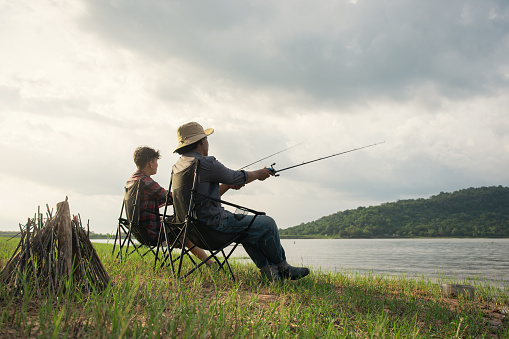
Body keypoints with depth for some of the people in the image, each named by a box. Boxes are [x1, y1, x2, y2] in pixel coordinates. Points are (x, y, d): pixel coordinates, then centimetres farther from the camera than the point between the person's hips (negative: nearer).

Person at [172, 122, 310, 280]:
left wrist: (228, 185, 20)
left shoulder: (178, 166, 12)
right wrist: (259, 173, 11)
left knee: (245, 226, 27)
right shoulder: (205, 163, -18)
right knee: (267, 224, 2)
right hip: (213, 224, -10)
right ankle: (282, 268, 21)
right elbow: (236, 178, -7)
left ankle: (268, 269, 23)